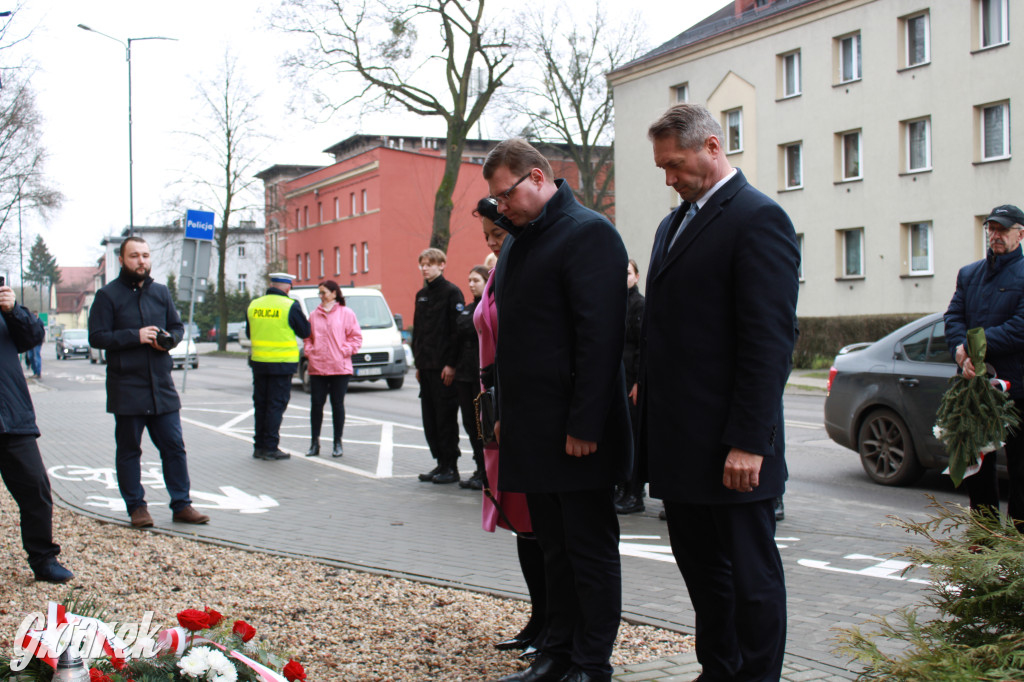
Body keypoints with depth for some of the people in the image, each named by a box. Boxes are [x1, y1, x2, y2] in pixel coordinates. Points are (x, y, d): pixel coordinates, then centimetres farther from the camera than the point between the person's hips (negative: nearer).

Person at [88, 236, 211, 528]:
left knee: (174, 446, 3)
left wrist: (169, 338, -5)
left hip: (162, 385, 4)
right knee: (129, 450, 4)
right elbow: (96, 337, -9)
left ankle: (181, 504, 9)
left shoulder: (161, 292, 12)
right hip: (126, 388, -4)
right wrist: (136, 336, -17)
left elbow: (177, 326, 18)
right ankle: (136, 507, 13)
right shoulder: (108, 295, -2)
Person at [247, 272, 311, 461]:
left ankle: (259, 446, 17)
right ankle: (270, 447, -1)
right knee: (276, 405, 0)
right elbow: (305, 332, -3)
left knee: (260, 403, 13)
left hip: (258, 361, 5)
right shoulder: (290, 306, -11)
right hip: (282, 363, -5)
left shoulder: (253, 305, 5)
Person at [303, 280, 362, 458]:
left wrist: (344, 351, -10)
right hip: (317, 368, 3)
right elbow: (307, 337, 16)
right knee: (316, 404, 2)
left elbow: (356, 337, 0)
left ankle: (337, 443, 12)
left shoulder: (346, 313, 0)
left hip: (340, 368, -3)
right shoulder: (314, 315, 10)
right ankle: (315, 443, 9)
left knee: (337, 404, 3)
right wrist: (309, 352, 1)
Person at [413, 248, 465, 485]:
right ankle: (441, 463, 17)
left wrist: (451, 364, -18)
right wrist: (418, 363, 14)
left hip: (444, 368, -8)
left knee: (446, 417, -4)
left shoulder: (451, 292, -7)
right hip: (426, 367, 8)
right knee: (429, 418, 9)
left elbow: (458, 330, -13)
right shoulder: (421, 295, 16)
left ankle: (451, 467, 3)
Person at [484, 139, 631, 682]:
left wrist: (583, 426, -21)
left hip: (575, 433, -9)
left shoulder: (588, 233, -11)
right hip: (533, 431, 9)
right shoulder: (519, 240, 16)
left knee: (591, 549, 2)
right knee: (554, 547, 15)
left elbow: (600, 336, -18)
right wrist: (505, 414, 17)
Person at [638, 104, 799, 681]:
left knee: (751, 574, 3)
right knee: (700, 566, 16)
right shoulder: (675, 224, 17)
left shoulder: (758, 219, -11)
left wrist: (748, 442, -20)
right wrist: (651, 416, 15)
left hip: (729, 445, -9)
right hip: (681, 440, 9)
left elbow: (771, 340, -17)